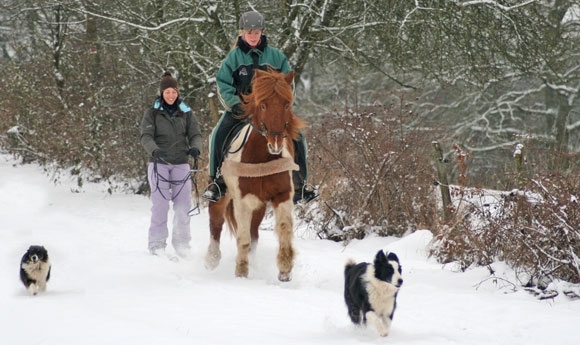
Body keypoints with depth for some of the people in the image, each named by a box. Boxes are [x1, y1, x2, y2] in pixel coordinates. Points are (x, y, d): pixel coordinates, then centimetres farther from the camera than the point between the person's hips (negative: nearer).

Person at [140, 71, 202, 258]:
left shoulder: (186, 112, 7)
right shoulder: (152, 113, 1)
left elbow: (195, 134, 3)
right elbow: (146, 136, -9)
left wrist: (195, 148, -20)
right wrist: (154, 150, -30)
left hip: (181, 164, 2)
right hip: (159, 164, -2)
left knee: (183, 204, 0)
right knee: (160, 204, -3)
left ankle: (182, 244, 11)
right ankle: (157, 244, 5)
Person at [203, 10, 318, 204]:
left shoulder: (276, 56, 6)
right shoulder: (234, 57, 3)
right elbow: (223, 86, -1)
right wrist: (235, 104, -18)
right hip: (240, 109, -1)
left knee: (296, 136, -18)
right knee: (220, 135, -26)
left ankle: (299, 186, -9)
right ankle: (216, 183, -16)